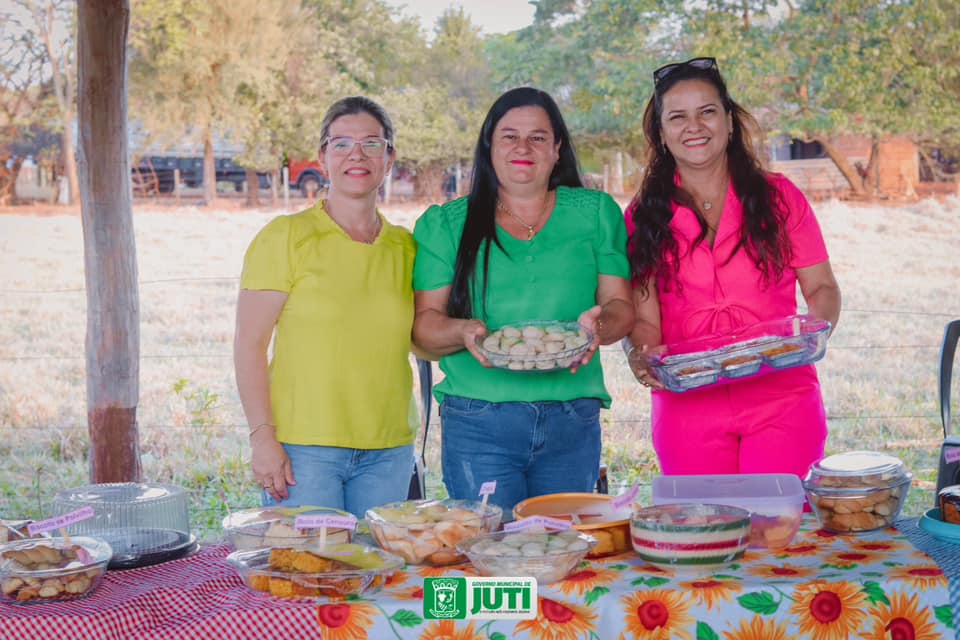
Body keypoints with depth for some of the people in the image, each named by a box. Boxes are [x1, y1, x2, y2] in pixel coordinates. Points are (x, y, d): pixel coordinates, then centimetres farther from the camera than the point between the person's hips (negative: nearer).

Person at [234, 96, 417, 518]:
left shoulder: (405, 247, 10)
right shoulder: (286, 237, -4)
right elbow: (249, 344, -6)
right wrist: (262, 437, -13)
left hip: (389, 448, 4)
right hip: (303, 446, -4)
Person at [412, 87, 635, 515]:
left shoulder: (596, 213, 11)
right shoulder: (445, 224, 8)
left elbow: (622, 306, 7)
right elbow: (424, 322, 3)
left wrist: (598, 325, -15)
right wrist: (463, 331, -18)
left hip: (573, 424, 1)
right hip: (478, 421, -1)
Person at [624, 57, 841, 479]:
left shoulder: (778, 197, 7)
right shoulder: (643, 217, 7)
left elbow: (822, 288, 8)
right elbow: (643, 316, 3)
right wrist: (641, 356, -18)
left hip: (782, 402, 0)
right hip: (687, 408, 1)